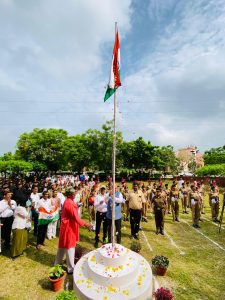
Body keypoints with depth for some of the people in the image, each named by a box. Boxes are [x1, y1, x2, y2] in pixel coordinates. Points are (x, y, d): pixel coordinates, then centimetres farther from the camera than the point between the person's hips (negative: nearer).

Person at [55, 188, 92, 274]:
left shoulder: (67, 201, 5)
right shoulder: (70, 203, -26)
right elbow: (75, 217, -28)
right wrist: (85, 224, -25)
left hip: (66, 226, 10)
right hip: (69, 227, -10)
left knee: (63, 245, 23)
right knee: (70, 247, 4)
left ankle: (57, 263, 40)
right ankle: (71, 268, 19)